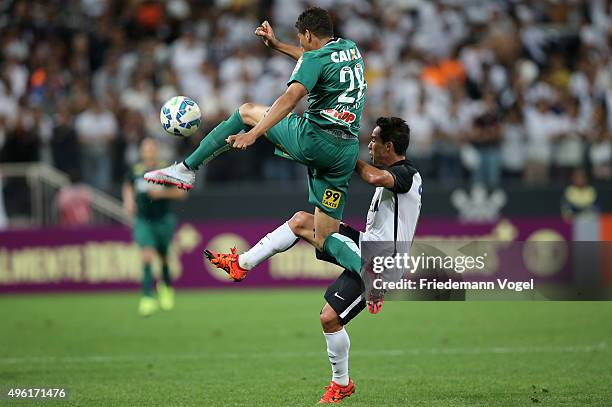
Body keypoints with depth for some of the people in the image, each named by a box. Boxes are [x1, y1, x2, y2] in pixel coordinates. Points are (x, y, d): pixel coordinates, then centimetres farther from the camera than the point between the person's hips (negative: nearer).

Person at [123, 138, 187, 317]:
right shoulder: (135, 171, 0)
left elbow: (181, 191, -3)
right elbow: (128, 186, 21)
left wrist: (163, 193, -17)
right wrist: (129, 201, 4)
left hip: (164, 219, 0)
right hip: (143, 220, 0)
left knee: (164, 257, 12)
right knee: (147, 255, -18)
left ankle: (166, 287, 43)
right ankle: (147, 298, -22)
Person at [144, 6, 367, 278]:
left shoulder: (315, 59, -6)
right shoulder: (350, 49, 17)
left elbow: (291, 98, -24)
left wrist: (253, 134, -32)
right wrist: (277, 45, 45)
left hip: (314, 140, -6)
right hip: (348, 152, 6)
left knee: (246, 112, 16)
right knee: (324, 240, 10)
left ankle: (186, 169, 11)